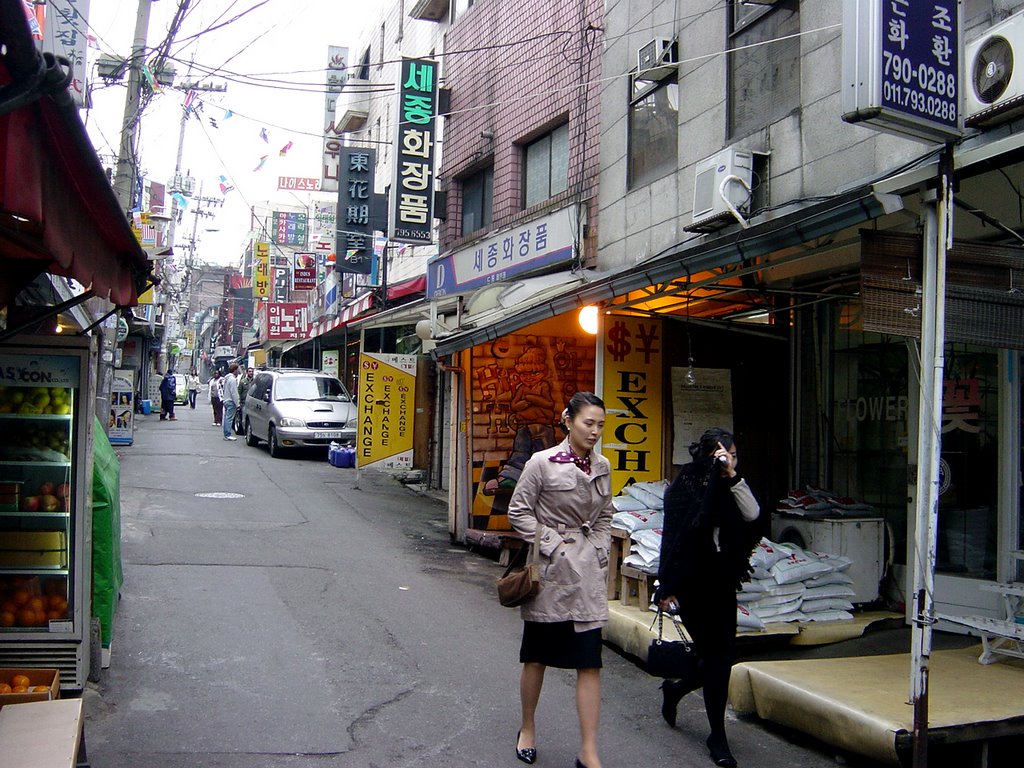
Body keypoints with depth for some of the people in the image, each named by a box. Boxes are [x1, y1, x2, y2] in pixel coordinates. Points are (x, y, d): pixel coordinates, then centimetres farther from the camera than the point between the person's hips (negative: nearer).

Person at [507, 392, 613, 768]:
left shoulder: (603, 467, 6)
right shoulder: (543, 462, -9)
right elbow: (518, 511, -5)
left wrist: (600, 551, 6)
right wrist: (552, 542, -11)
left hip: (589, 571, 4)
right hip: (551, 568, -4)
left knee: (590, 662, -1)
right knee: (537, 656, 11)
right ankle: (527, 729, 32)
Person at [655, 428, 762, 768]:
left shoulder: (730, 488, 8)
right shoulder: (685, 486, -9)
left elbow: (752, 515, -9)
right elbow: (674, 537, -11)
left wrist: (733, 477, -16)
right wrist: (667, 587, -13)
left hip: (722, 583, 6)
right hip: (692, 583, -6)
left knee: (721, 657, 8)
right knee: (717, 656, -4)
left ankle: (675, 689, 37)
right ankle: (717, 735, 12)